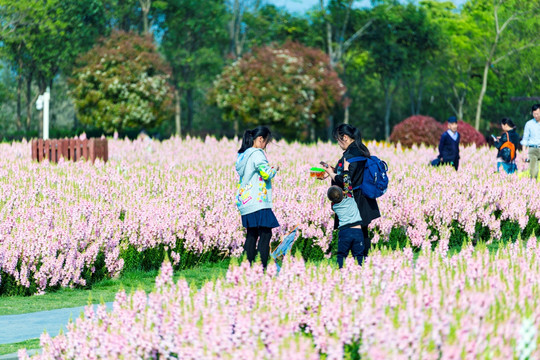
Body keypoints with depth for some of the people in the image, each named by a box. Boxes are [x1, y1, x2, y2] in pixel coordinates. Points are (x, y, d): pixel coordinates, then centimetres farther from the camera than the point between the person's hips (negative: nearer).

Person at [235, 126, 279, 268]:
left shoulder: (243, 154, 15)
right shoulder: (257, 154, -13)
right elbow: (266, 173, -20)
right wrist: (274, 169, 2)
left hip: (245, 202, 9)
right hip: (258, 202, -9)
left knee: (251, 235, 12)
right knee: (265, 234, -8)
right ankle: (262, 268, -12)